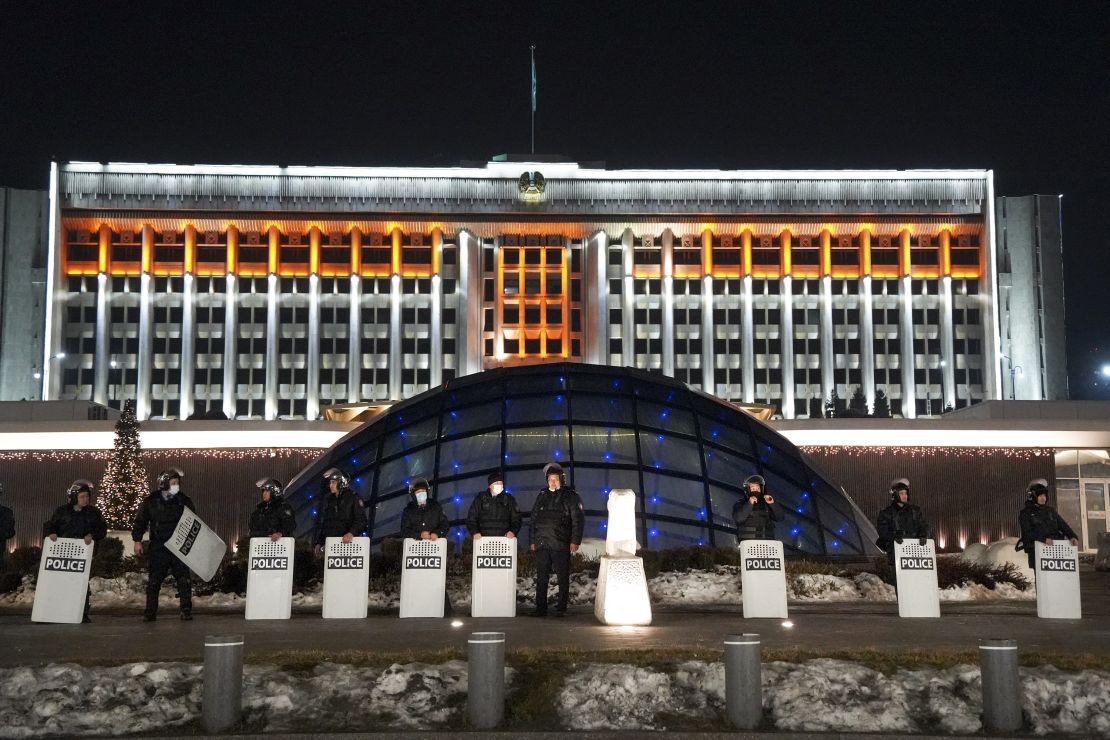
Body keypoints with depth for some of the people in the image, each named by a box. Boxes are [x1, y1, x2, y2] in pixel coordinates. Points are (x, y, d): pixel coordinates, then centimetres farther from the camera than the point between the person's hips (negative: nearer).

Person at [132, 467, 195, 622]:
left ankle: (186, 610, 3)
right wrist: (137, 540, 0)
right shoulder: (150, 501, 3)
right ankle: (150, 612, 11)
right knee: (154, 580, 2)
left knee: (184, 579, -3)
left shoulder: (184, 501, 6)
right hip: (158, 548, -1)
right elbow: (140, 521, 7)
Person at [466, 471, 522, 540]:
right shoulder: (480, 499, 12)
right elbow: (471, 518, 10)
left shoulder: (509, 499, 14)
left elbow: (516, 518, 12)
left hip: (504, 539, 1)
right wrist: (474, 532, -7)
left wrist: (513, 531, -7)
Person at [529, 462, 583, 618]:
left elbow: (577, 519, -2)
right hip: (541, 543, 4)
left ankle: (561, 608, 8)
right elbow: (534, 518, 19)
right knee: (541, 578, 5)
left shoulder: (571, 495, 2)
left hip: (561, 544, -4)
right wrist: (533, 540, 13)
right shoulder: (542, 495, 15)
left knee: (563, 578, 1)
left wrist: (575, 541, -10)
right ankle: (541, 608, 10)